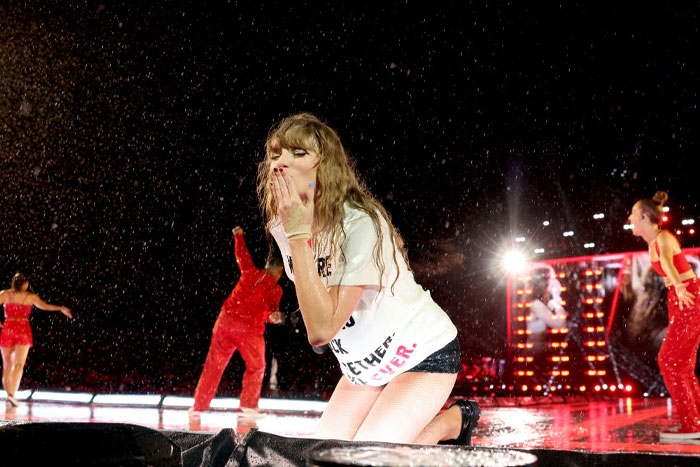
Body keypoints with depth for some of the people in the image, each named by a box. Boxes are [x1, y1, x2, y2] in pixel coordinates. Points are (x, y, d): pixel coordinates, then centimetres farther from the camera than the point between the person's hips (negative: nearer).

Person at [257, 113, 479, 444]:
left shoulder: (360, 224, -30)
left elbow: (321, 330, -37)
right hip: (365, 364, 7)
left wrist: (299, 234, -36)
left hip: (425, 354, -7)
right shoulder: (280, 226, -7)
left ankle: (452, 421, 9)